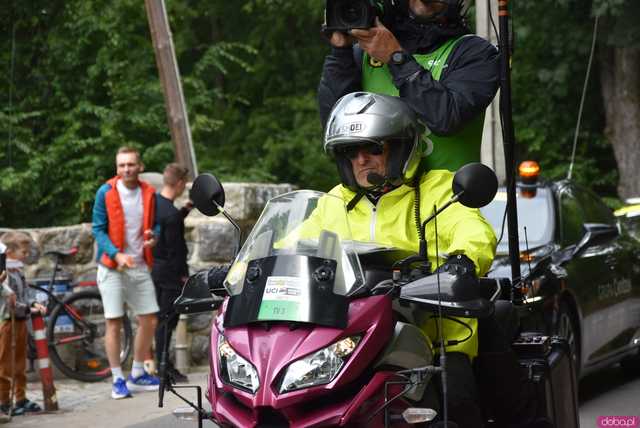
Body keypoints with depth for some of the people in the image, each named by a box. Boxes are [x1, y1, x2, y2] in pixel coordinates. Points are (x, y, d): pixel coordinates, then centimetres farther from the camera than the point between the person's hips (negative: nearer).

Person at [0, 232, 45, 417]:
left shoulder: (18, 272, 11)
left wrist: (34, 304, -3)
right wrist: (28, 309, -23)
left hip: (21, 322, 9)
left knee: (20, 364, 15)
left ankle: (21, 399, 23)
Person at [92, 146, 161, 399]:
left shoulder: (149, 193, 4)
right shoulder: (106, 192, -6)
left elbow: (156, 224, 14)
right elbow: (98, 229, -6)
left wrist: (153, 236, -10)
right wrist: (117, 255, -20)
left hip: (140, 266, 4)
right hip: (112, 267, -4)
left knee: (149, 320, 7)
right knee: (114, 322, -2)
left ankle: (137, 375, 22)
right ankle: (118, 380, 4)